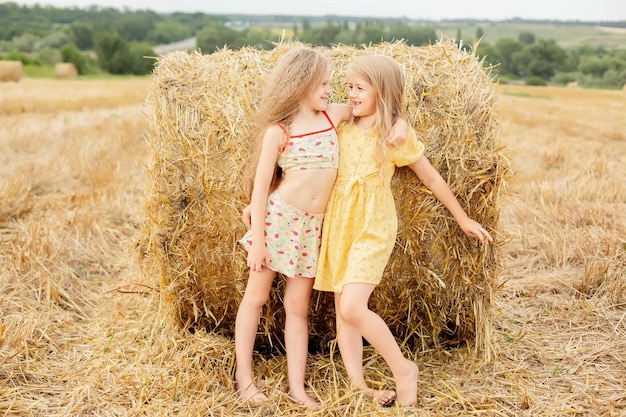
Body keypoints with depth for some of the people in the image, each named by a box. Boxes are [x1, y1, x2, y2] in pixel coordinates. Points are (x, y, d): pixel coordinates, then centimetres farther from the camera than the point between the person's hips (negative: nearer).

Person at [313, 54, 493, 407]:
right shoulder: (342, 129, 7)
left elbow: (432, 179, 3)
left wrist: (464, 220, 10)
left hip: (373, 228, -5)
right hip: (338, 224, 6)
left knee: (352, 307, -18)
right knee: (342, 310, 5)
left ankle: (404, 369, 2)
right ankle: (358, 385, 15)